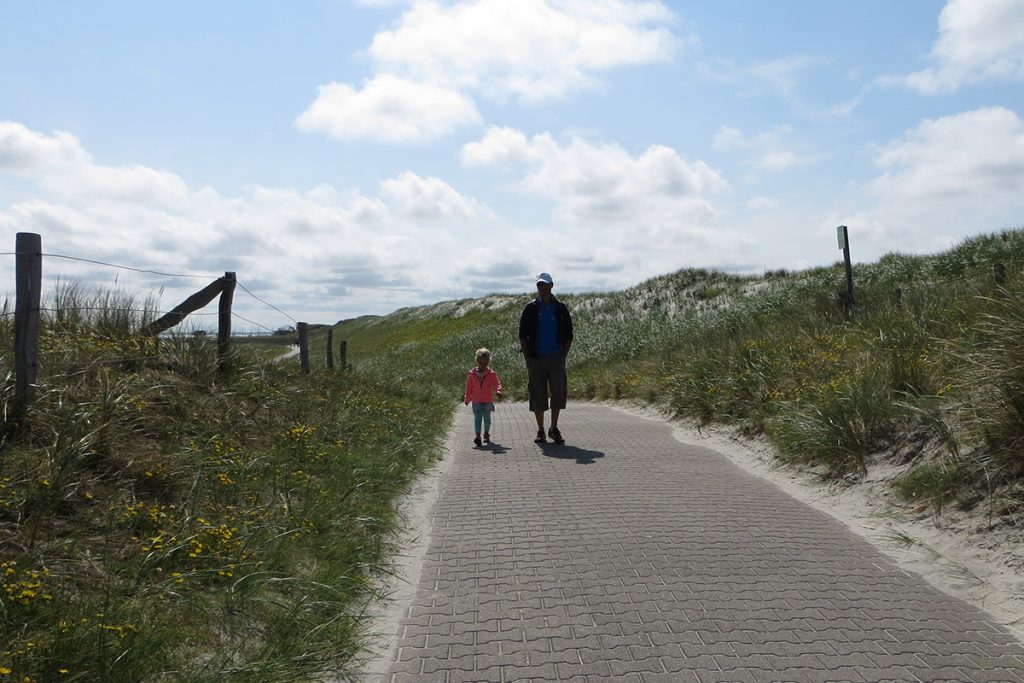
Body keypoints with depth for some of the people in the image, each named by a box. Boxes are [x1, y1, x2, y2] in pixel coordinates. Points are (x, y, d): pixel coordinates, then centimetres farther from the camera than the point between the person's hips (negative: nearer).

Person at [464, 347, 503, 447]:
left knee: (487, 418, 10)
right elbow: (469, 387, 8)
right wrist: (467, 399, 10)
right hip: (476, 401, -1)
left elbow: (497, 383, -9)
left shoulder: (491, 374, -2)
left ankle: (486, 433, 30)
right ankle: (478, 436, -14)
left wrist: (498, 390, -30)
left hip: (488, 401, 1)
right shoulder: (472, 374, 1)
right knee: (477, 418, -9)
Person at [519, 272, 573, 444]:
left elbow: (568, 335, 10)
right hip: (536, 358, 0)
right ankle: (540, 431, 12)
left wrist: (564, 355, 1)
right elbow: (522, 334, 5)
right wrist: (527, 357, -2)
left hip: (555, 357, 0)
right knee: (538, 394, 3)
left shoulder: (561, 308, 6)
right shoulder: (531, 308, 4)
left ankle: (554, 428, 1)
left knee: (559, 391, -12)